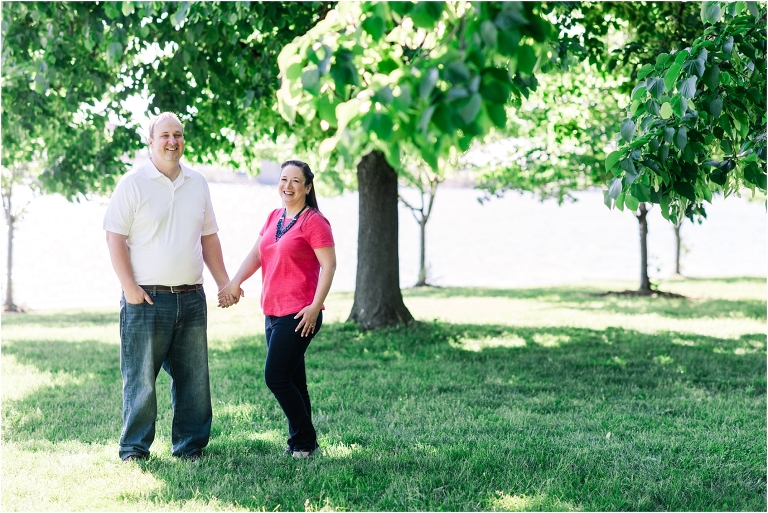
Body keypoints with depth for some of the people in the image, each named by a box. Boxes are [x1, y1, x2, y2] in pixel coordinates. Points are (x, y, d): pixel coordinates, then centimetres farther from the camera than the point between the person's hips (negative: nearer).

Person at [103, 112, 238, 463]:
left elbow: (209, 237, 20)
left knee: (194, 378, 8)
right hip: (147, 299, -5)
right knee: (141, 378, -2)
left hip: (191, 298, 5)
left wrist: (224, 282, 14)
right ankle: (134, 450, 8)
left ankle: (190, 447, 17)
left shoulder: (197, 183, 13)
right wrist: (129, 286, -13)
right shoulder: (133, 183, -3)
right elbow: (115, 237, -6)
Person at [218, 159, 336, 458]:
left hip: (299, 314, -8)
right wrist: (234, 283, -7)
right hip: (273, 311, 8)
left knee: (276, 377, -9)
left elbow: (328, 265, -13)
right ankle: (301, 441, 19)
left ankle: (305, 441, 3)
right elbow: (256, 254, 9)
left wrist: (316, 306, -19)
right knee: (291, 380, 11)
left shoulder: (314, 221, -8)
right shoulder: (274, 218, 14)